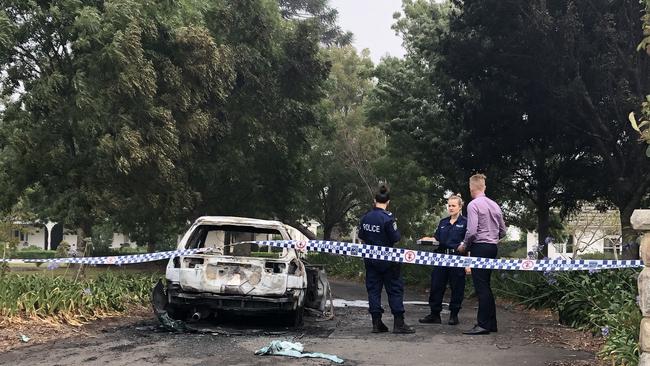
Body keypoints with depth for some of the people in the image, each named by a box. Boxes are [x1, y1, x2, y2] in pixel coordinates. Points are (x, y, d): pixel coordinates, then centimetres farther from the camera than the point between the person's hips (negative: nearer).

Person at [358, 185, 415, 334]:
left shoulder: (365, 217, 1)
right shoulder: (387, 217, -17)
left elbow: (361, 236, 9)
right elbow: (395, 238, -15)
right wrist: (394, 228, 3)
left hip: (370, 259, 5)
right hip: (386, 259, -5)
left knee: (373, 289, 8)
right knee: (395, 289, 2)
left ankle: (376, 323, 8)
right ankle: (399, 323, 1)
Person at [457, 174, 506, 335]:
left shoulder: (473, 205, -11)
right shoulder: (495, 205, 11)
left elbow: (472, 231, -18)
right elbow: (503, 231, 15)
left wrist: (464, 246, -3)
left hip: (479, 247, -8)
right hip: (493, 247, 8)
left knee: (481, 287, -7)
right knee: (485, 285, 14)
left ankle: (483, 324, -8)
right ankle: (491, 323, 16)